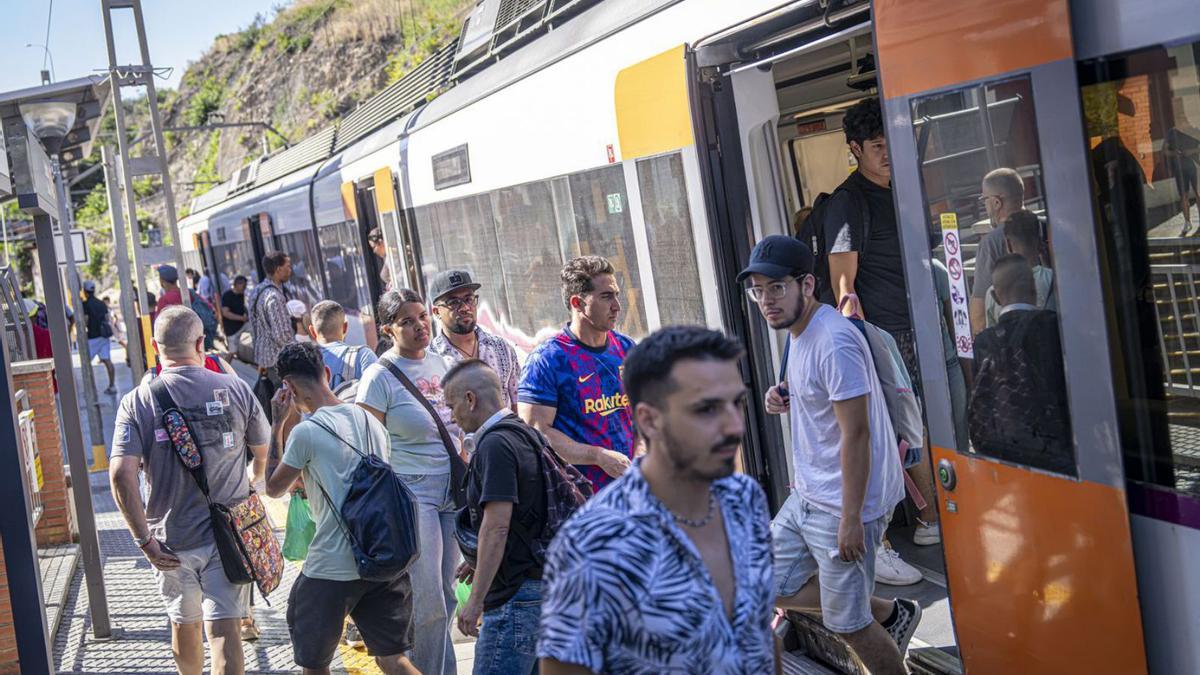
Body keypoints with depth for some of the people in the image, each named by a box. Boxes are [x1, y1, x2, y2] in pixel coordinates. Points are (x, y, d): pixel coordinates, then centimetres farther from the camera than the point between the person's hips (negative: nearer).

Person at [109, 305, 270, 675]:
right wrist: (253, 481, 31)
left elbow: (120, 474, -17)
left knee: (183, 624, 21)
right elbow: (265, 452, 9)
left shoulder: (136, 402, -7)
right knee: (223, 629, -3)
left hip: (171, 540, 1)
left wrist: (145, 540, -10)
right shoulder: (235, 389, -3)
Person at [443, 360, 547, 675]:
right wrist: (481, 563, 26)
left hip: (516, 593, -10)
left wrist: (475, 601, -19)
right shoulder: (524, 434, 14)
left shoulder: (495, 444, -16)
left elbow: (496, 528, -22)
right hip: (539, 583, 10)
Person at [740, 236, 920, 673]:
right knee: (774, 586, 18)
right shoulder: (799, 330, 8)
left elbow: (855, 433, -24)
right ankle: (890, 614, 29)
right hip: (807, 496, 10)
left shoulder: (834, 342, -23)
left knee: (849, 625, 1)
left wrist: (850, 518, -24)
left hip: (843, 504, -10)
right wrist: (786, 399, 1)